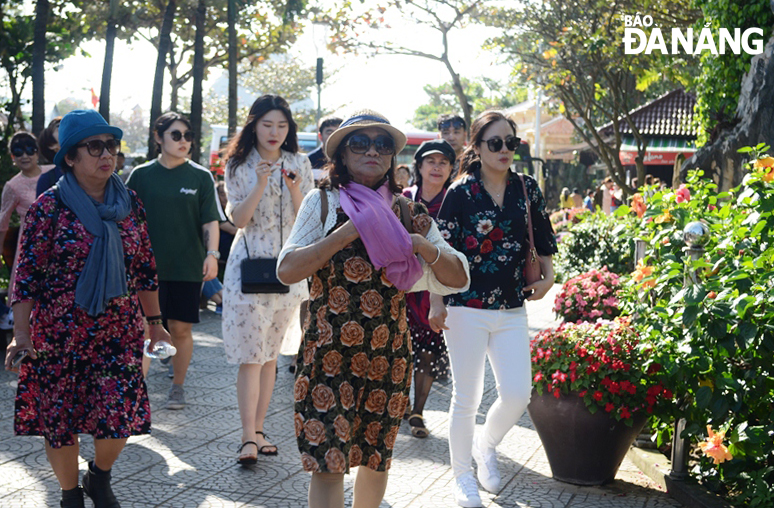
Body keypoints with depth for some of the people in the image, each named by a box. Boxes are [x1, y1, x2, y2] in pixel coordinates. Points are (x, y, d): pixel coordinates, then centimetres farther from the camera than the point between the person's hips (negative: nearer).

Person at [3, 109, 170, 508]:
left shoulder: (129, 204, 5)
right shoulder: (49, 207, -8)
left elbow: (145, 268, 11)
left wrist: (154, 320, 12)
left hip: (119, 331, 3)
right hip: (60, 334, -3)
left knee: (121, 414, -2)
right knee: (59, 418, 6)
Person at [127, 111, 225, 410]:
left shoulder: (201, 177, 3)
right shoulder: (141, 175, 4)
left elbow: (211, 221, 1)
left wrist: (212, 254, -11)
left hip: (187, 265, 0)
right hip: (147, 265, 0)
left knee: (180, 328, 4)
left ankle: (177, 387, 19)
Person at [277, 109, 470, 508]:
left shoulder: (407, 213, 7)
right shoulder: (323, 202, 0)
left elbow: (457, 278, 4)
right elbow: (286, 270, -14)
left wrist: (421, 245, -13)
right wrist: (350, 231, -18)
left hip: (388, 354, 3)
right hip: (329, 352, -3)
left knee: (376, 459, 15)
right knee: (328, 462, -7)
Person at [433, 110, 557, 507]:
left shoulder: (526, 189, 6)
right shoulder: (461, 192, -5)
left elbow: (544, 239, 18)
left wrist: (548, 277, 4)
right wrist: (436, 303, -10)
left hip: (512, 310, 4)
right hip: (467, 308, -4)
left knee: (517, 394, -1)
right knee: (467, 396, 4)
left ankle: (486, 445, 29)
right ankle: (462, 474, 22)